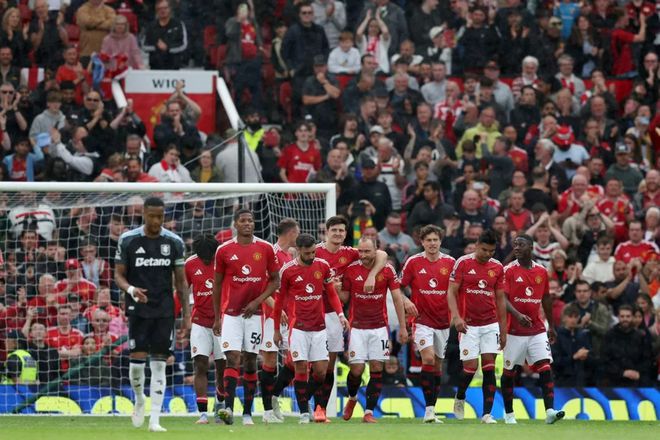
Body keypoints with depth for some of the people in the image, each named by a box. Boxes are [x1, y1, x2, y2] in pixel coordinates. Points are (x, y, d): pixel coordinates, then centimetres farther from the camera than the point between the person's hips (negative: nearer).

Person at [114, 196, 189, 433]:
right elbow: (119, 275, 3)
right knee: (137, 360, -8)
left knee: (159, 365, -2)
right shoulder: (128, 240, -1)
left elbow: (180, 281, 9)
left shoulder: (174, 242, 3)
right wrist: (130, 289, -18)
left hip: (164, 311, 1)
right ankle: (139, 400, 23)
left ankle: (154, 420, 0)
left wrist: (186, 313, 3)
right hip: (138, 308, -1)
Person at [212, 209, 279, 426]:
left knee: (251, 362, 5)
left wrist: (257, 301, -7)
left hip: (254, 313, 1)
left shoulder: (266, 249, 2)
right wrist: (216, 317, 8)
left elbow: (275, 280, 7)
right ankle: (228, 408, -20)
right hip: (231, 313, -1)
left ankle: (247, 413, 11)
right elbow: (217, 285, 9)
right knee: (233, 358, -13)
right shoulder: (224, 250, 2)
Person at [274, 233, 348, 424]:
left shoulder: (323, 266, 3)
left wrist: (340, 314, -2)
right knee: (301, 369, -6)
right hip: (298, 327, -2)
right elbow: (279, 300, 6)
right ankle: (304, 413, -1)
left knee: (321, 370, -1)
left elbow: (331, 293, 14)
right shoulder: (287, 270, -3)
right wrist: (276, 330, 10)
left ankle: (318, 406, 19)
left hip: (319, 327, 2)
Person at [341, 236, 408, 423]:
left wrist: (403, 327, 0)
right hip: (357, 327, 0)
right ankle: (352, 398, 26)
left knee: (377, 369, -3)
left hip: (379, 327, 0)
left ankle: (369, 412, 2)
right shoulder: (351, 269, -3)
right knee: (357, 369, -5)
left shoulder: (387, 270, -3)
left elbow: (397, 298, 2)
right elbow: (345, 297, 7)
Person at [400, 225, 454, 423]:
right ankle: (429, 409, -17)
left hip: (443, 321, 3)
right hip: (422, 320, -3)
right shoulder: (413, 262, -3)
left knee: (437, 364, 9)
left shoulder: (450, 263, 2)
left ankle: (432, 410, 17)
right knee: (428, 358, -20)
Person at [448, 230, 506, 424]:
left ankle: (487, 413, -2)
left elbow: (500, 299, 12)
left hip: (491, 324, 3)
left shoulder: (498, 267, 7)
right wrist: (456, 317, -20)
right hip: (469, 325, -3)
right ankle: (459, 398, 22)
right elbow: (451, 292, -5)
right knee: (471, 366, -8)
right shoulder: (463, 263, -4)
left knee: (489, 367, -4)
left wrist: (503, 329, 11)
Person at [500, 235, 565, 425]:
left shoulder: (541, 271, 7)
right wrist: (518, 315, -31)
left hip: (538, 330, 2)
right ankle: (508, 414, 19)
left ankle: (550, 411, -18)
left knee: (545, 367, -11)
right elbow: (503, 298, -14)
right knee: (509, 372, 6)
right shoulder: (509, 270, -5)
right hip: (515, 330, -2)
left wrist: (551, 326, 20)